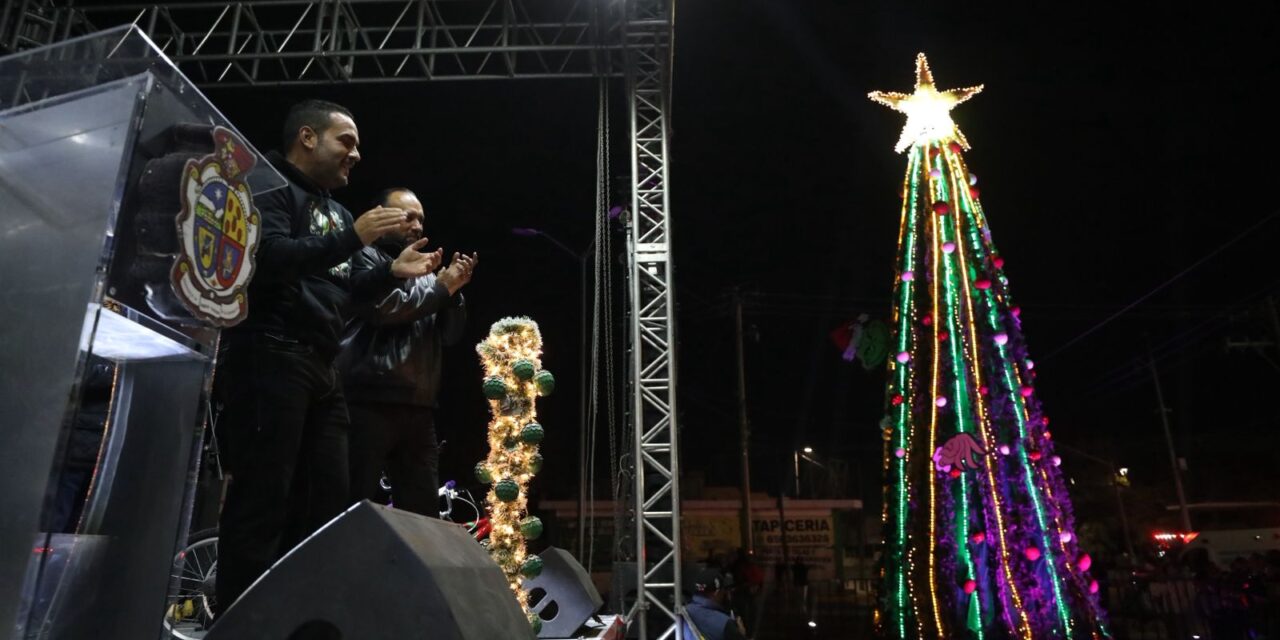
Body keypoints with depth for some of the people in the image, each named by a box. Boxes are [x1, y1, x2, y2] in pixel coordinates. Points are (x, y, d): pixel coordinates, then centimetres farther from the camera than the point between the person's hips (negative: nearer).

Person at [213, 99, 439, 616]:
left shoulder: (329, 209, 25)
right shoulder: (270, 187, -1)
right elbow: (268, 256, -20)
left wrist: (393, 272, 15)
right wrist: (353, 237, -18)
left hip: (320, 367, 9)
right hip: (270, 356, -9)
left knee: (327, 501, 9)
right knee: (262, 501, -8)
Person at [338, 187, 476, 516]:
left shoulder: (425, 272, 22)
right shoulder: (366, 257, 4)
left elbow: (450, 335, 17)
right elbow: (383, 308, -14)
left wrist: (453, 290, 1)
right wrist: (441, 287, -5)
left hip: (419, 407, 7)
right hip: (371, 402, -7)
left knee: (424, 510, 8)